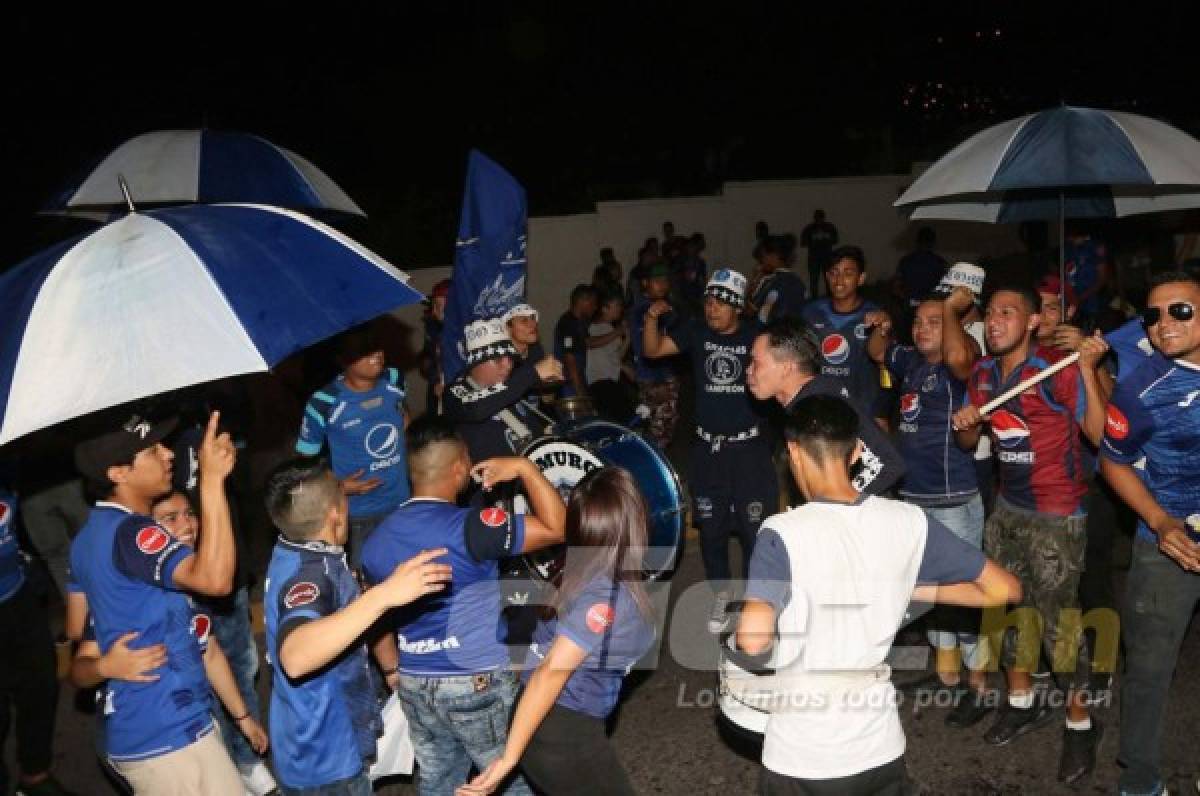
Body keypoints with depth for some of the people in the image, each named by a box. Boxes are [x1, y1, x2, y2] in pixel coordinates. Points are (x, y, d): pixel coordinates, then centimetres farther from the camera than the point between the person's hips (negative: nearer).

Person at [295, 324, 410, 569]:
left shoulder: (394, 381, -4)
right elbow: (305, 458, -6)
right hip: (358, 515, -4)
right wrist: (338, 486, -18)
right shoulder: (325, 403, -18)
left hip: (404, 503, 4)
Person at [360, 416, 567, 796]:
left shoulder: (377, 541, 1)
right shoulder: (467, 527, -22)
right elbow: (556, 529, -23)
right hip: (477, 686, -6)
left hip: (414, 687, 7)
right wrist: (524, 467, -14)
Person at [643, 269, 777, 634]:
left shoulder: (757, 334, -6)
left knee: (755, 527, -1)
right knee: (711, 526, 11)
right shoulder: (695, 331, 0)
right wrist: (651, 318, -18)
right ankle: (720, 595, 28)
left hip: (749, 446, -2)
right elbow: (653, 350, -2)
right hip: (707, 447, 3)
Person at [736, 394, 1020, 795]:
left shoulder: (783, 534, -18)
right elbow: (1005, 589, 2)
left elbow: (754, 641, -30)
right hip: (882, 749, 4)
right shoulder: (909, 522, -6)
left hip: (802, 762, -3)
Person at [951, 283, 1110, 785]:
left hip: (1056, 515, -6)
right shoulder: (982, 373, 2)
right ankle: (1022, 701, 35)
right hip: (1007, 507, 7)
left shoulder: (1058, 370, -16)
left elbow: (1100, 433, -21)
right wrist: (965, 425, -10)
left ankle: (1080, 722, 18)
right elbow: (970, 442, 13)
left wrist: (1088, 370, -28)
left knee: (1057, 613, -1)